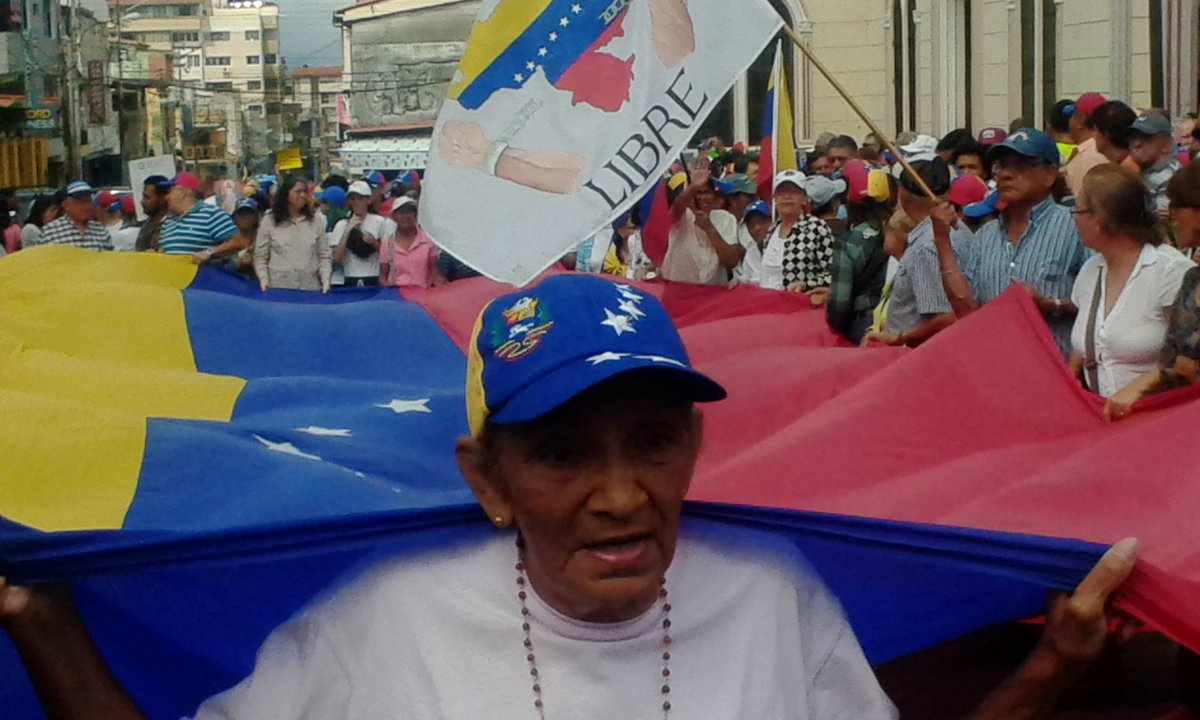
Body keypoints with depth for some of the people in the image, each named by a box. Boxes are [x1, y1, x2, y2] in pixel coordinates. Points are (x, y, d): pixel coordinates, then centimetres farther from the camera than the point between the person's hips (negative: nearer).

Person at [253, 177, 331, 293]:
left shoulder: (316, 221, 9)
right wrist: (263, 278, -8)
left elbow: (324, 255, 9)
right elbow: (260, 255, 6)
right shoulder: (269, 221, 5)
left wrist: (325, 279, -4)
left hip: (310, 287, 1)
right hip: (278, 286, -1)